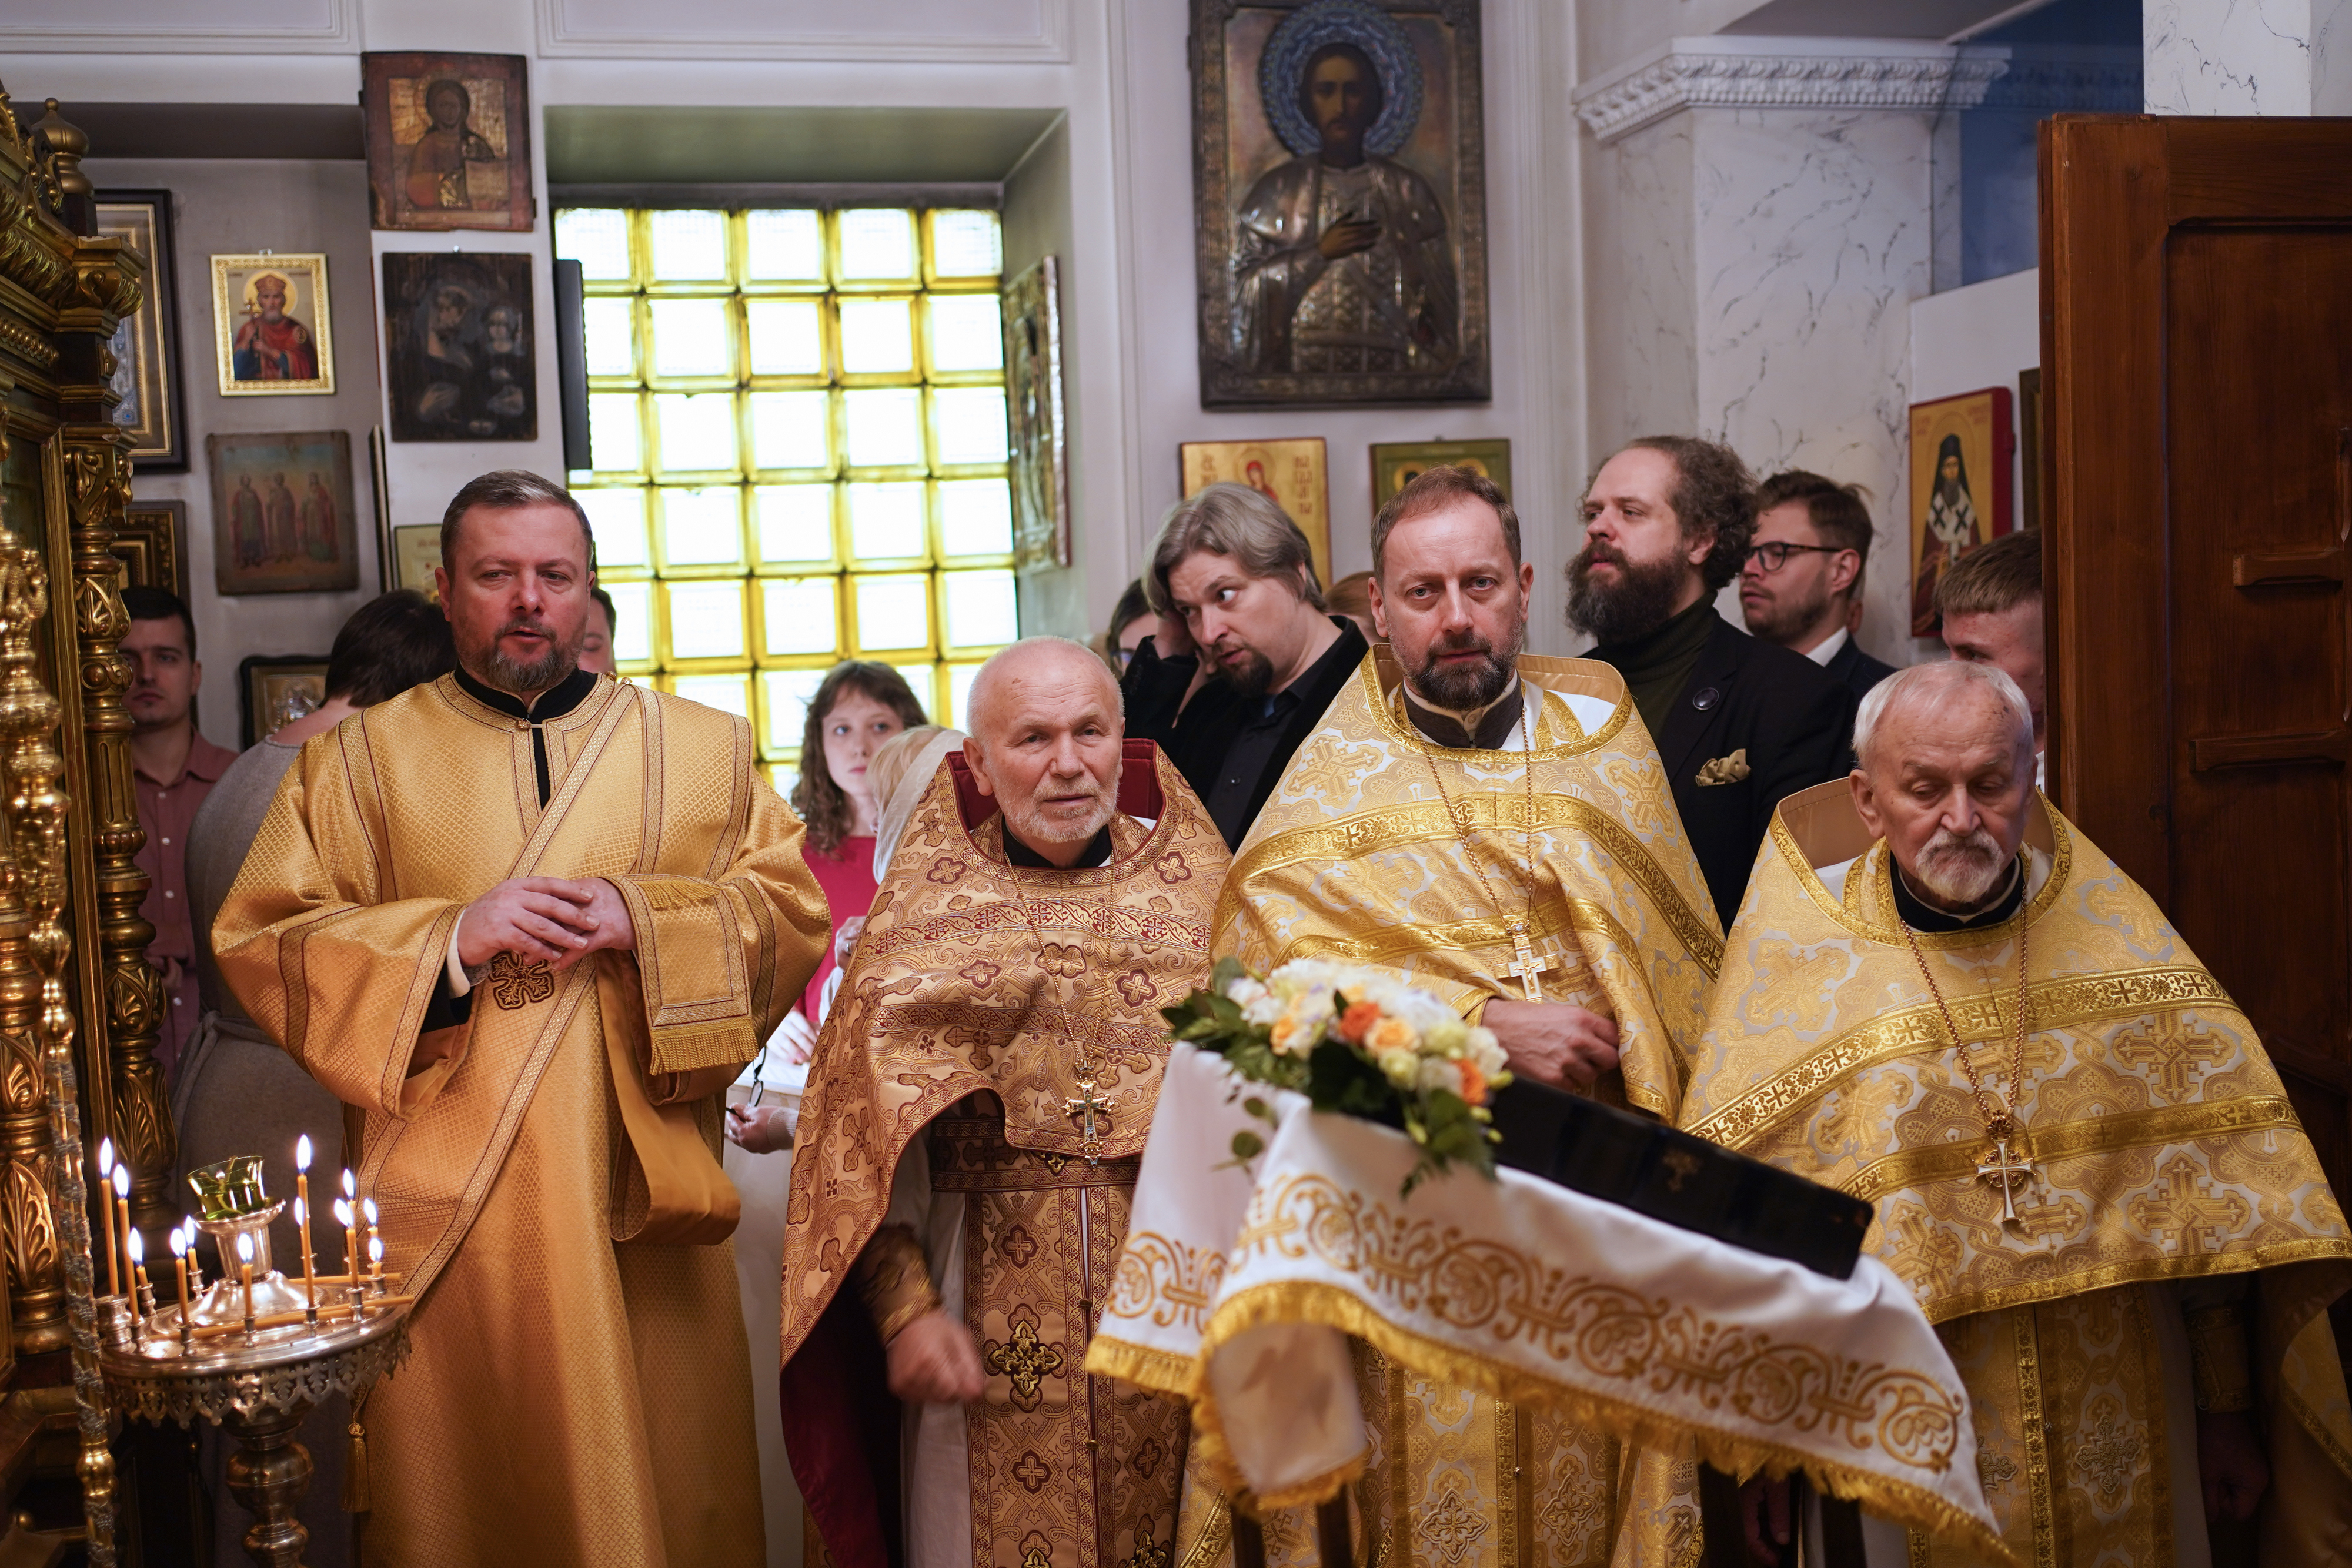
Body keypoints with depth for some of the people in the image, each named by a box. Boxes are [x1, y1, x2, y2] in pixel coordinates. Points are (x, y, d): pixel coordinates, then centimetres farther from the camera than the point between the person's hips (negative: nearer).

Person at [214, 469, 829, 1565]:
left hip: (642, 1206, 1)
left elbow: (793, 910, 3)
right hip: (446, 1212, 0)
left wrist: (641, 918, -13)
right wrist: (449, 937, -13)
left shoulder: (704, 749, 10)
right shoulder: (357, 761, 7)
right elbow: (259, 942, 1)